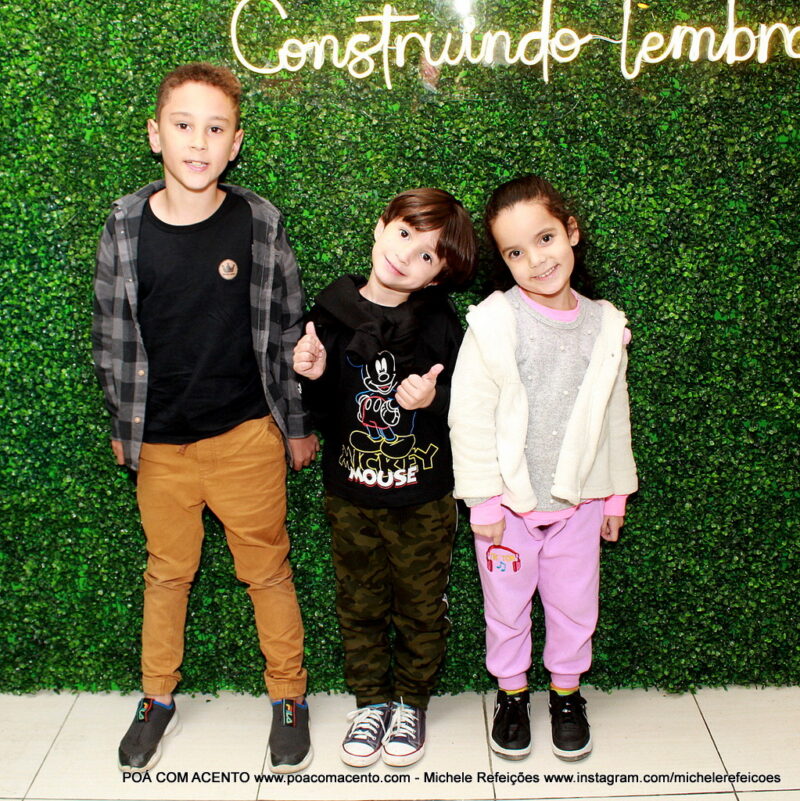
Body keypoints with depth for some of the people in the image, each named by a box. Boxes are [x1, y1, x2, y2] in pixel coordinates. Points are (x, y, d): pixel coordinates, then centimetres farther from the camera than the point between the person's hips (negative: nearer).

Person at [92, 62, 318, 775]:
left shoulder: (259, 223, -8)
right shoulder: (125, 228, -6)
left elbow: (287, 328, 1)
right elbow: (111, 338, 4)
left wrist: (298, 423, 5)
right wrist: (122, 426, 10)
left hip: (247, 436, -1)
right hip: (159, 444, 2)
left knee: (268, 571, 10)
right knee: (167, 572, 17)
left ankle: (289, 697, 32)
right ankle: (158, 700, 39)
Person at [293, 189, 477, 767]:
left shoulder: (440, 322, -11)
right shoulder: (333, 312, -7)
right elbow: (324, 415, 0)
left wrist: (432, 400, -25)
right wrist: (314, 377, -20)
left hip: (424, 498, -1)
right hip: (350, 495, 2)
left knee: (420, 607, 14)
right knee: (360, 606, 17)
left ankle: (411, 703, 37)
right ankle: (371, 701, 38)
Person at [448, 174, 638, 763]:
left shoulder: (605, 326, -2)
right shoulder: (495, 323, -15)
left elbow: (614, 416, 7)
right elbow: (470, 416, -13)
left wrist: (616, 493, 12)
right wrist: (483, 500, -12)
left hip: (579, 498, 3)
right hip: (508, 499, -2)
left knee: (575, 603, 17)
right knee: (507, 605, 14)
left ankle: (567, 691, 42)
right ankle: (512, 693, 39)